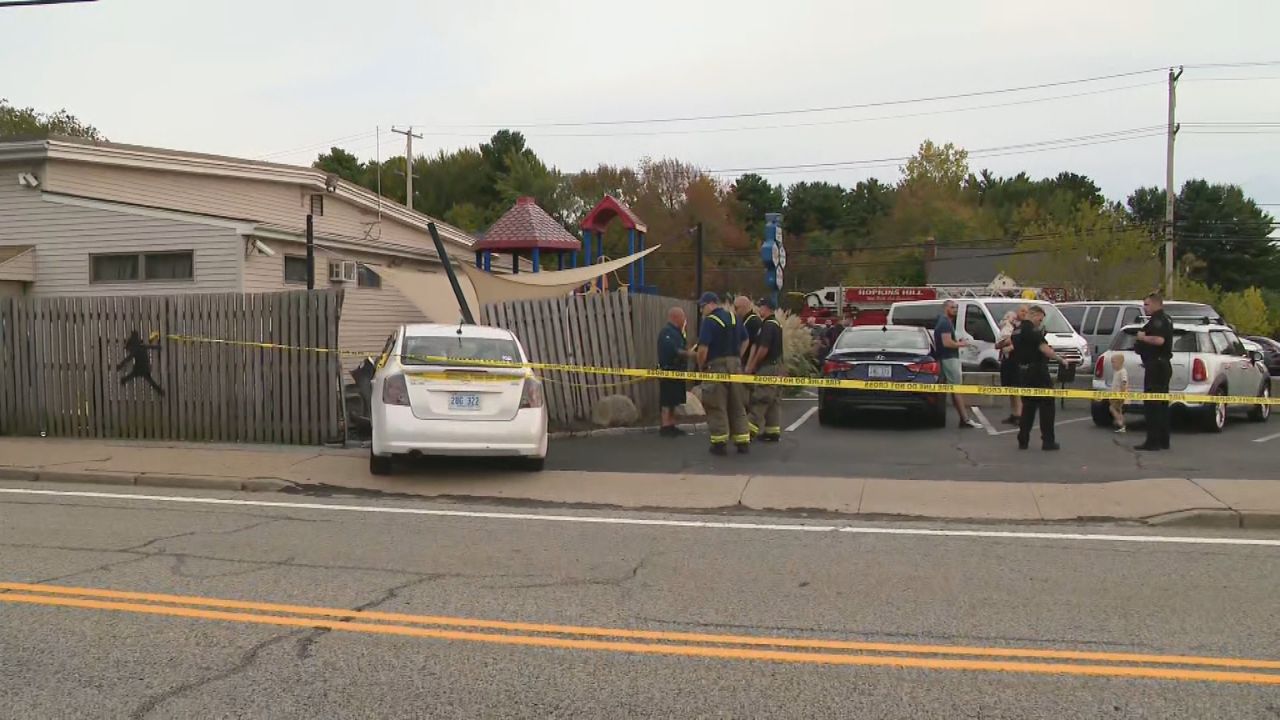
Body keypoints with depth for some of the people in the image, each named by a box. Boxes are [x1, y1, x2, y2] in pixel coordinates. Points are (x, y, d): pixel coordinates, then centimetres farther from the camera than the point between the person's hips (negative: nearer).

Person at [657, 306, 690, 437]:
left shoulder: (677, 332, 16)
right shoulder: (667, 332, -16)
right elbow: (671, 350, -27)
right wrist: (688, 354, -18)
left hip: (677, 371, 10)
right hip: (668, 371, -10)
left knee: (673, 401, 13)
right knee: (667, 401, -8)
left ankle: (671, 426, 19)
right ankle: (666, 427, -5)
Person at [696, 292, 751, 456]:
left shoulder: (709, 321, -12)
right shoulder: (734, 318, 12)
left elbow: (703, 349, -17)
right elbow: (744, 340, 17)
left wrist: (701, 367, -4)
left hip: (716, 364, -7)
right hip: (735, 364, 7)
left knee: (717, 406, 1)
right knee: (737, 405, 13)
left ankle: (720, 443, 2)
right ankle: (743, 441, 14)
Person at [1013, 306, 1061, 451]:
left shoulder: (1017, 331, 12)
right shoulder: (1033, 330, -16)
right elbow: (1045, 349, -24)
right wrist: (1060, 359, -16)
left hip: (1023, 372, 8)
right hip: (1037, 372, -8)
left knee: (1028, 406, 14)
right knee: (1047, 406, 2)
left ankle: (1023, 440, 11)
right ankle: (1048, 441, 2)